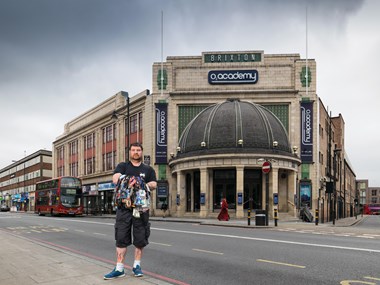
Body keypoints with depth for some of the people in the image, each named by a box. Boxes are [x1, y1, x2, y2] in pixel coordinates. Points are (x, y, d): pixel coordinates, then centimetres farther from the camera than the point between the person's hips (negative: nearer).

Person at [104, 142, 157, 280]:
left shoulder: (148, 169, 13)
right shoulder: (122, 166, 11)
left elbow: (153, 185, -1)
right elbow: (115, 179, -7)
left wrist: (141, 184, -18)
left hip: (141, 208, 1)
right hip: (124, 207, -1)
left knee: (140, 239, 6)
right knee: (121, 239, 0)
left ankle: (137, 266, 21)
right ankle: (119, 269, 7)